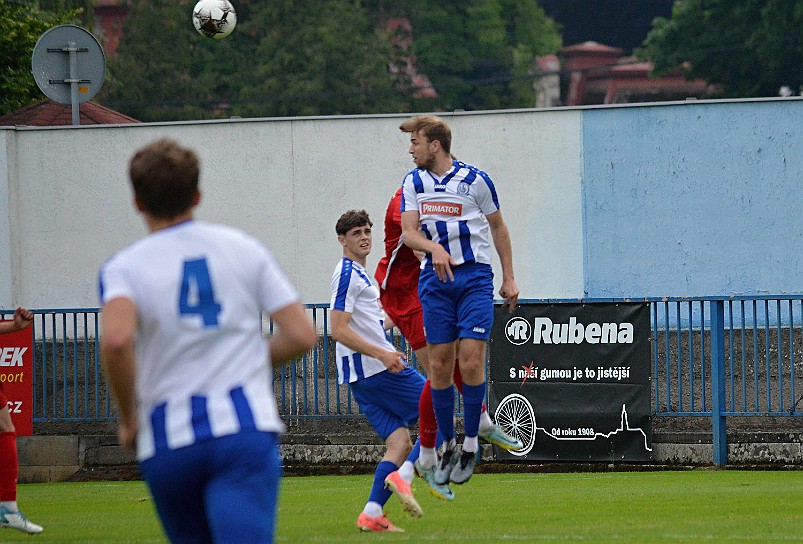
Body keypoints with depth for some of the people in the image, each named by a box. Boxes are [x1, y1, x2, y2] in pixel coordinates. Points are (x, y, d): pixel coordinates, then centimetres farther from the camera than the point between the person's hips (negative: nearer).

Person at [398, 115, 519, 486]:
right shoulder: (413, 183, 8)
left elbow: (497, 227, 9)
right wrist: (434, 248, -23)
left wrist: (509, 278, 9)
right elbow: (408, 232, -1)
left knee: (471, 362, -11)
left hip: (475, 276, -3)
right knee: (439, 366, 0)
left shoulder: (475, 180, -2)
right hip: (435, 279, 3)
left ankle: (471, 444, 1)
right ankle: (448, 445, 12)